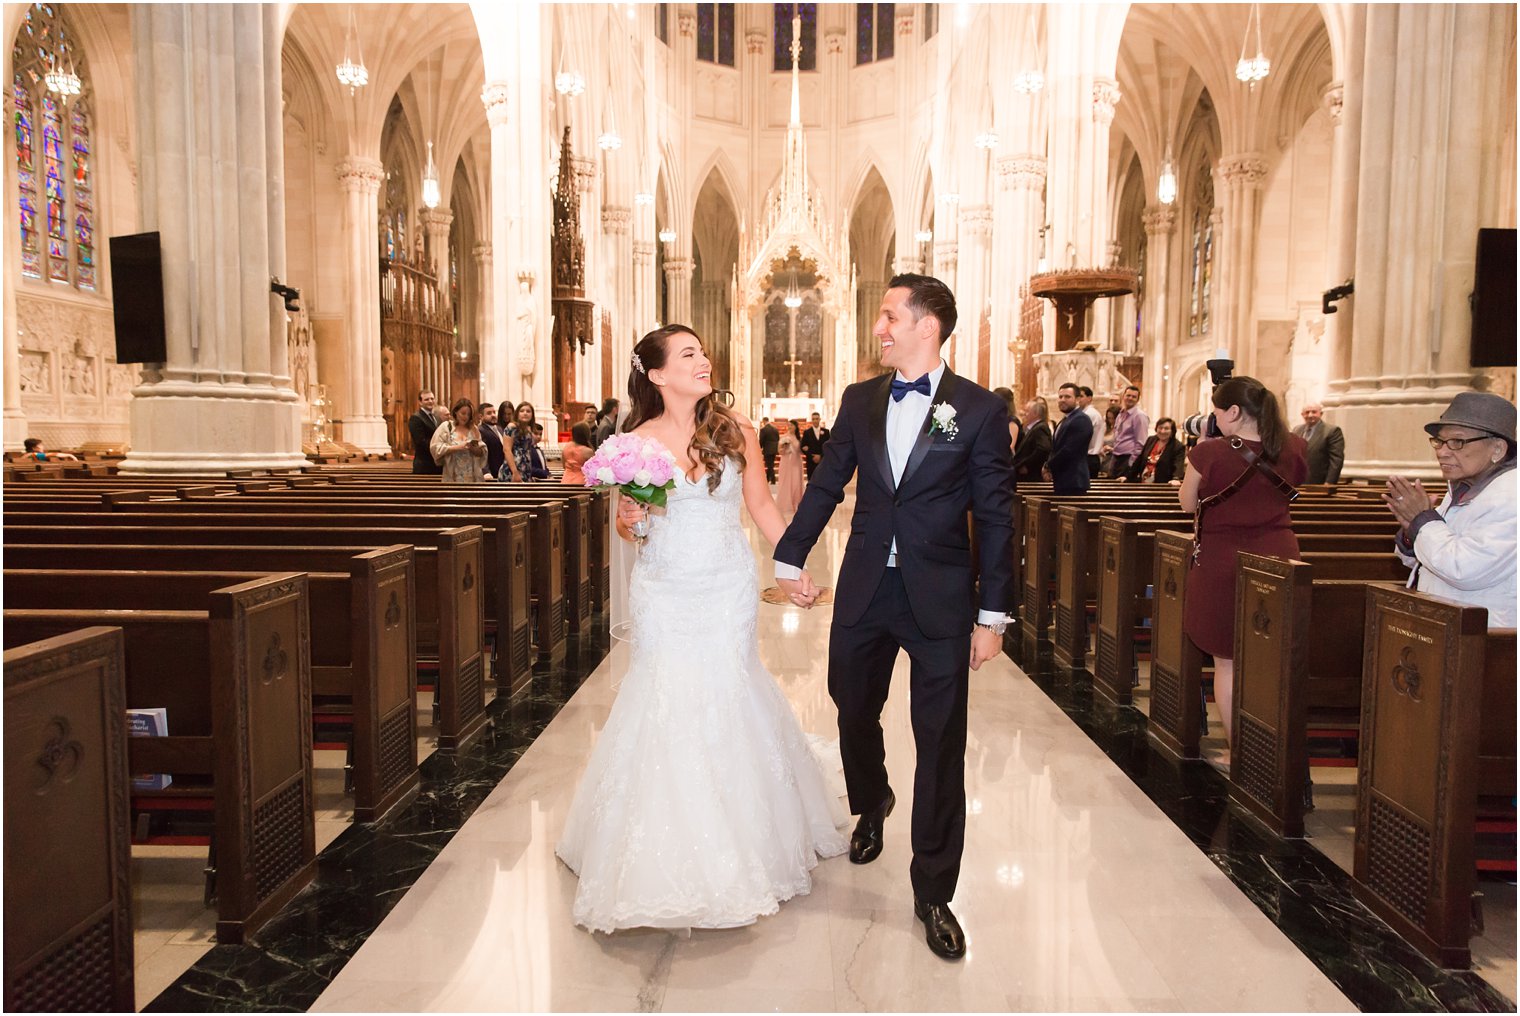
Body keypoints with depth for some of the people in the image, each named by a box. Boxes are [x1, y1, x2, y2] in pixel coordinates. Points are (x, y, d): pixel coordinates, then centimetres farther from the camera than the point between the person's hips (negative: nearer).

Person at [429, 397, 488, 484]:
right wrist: (457, 447, -15)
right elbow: (435, 447, -7)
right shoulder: (446, 427, 3)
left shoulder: (473, 429, 12)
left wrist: (474, 448, -12)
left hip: (472, 477, 3)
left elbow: (482, 452, 11)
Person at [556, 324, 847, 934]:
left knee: (727, 703, 4)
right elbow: (627, 527, 8)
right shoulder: (637, 442, -2)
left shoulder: (734, 430, 0)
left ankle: (741, 848, 25)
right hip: (664, 593, 0)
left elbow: (761, 504, 6)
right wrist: (629, 520, -15)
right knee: (665, 705, 1)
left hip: (728, 590, 0)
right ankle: (667, 855, 20)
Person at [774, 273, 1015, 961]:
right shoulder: (860, 401, 5)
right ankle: (871, 806, 52)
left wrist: (992, 615, -6)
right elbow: (826, 484, 11)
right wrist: (789, 558, 10)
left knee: (941, 744, 3)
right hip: (864, 591, 4)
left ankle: (933, 893, 20)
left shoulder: (980, 409, -6)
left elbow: (995, 516, -5)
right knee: (853, 711, 19)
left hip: (941, 598, -3)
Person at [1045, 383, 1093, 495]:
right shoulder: (1065, 420, 19)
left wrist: (1048, 466, -9)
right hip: (1062, 481, 9)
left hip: (1073, 482, -9)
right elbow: (1056, 449, 18)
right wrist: (1048, 466, -1)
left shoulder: (1081, 420, -13)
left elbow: (1069, 450, -20)